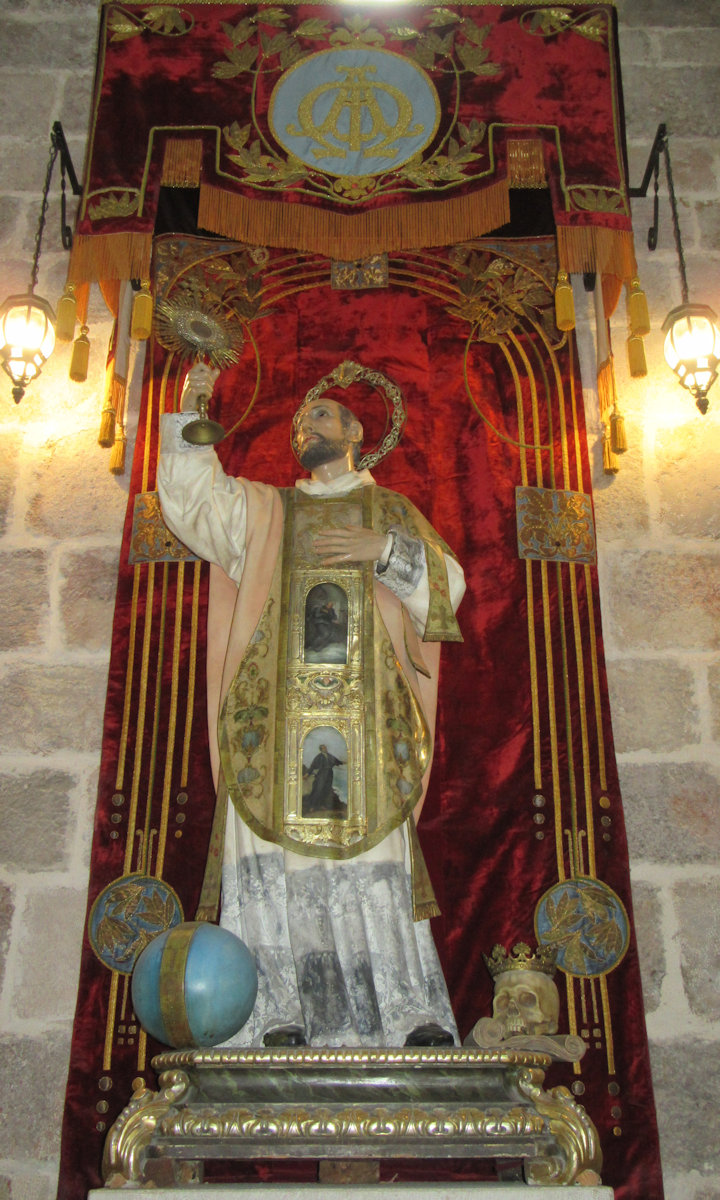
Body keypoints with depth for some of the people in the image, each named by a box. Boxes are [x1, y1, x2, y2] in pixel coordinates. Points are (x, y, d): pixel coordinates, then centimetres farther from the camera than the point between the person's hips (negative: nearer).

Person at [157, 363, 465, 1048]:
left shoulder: (393, 513, 20)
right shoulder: (260, 510, 22)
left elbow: (448, 582, 7)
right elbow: (190, 495, 8)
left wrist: (386, 549, -8)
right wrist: (187, 417, -2)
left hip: (367, 709, -1)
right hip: (277, 707, 1)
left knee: (377, 856, -7)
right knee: (277, 856, -8)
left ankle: (413, 1011, -3)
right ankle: (282, 1011, -4)